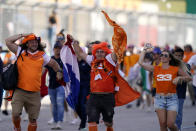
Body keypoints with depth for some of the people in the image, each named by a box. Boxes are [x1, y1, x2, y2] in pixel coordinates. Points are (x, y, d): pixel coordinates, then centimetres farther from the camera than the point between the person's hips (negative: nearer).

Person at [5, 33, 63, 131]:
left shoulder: (42, 55, 8)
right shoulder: (20, 52, 4)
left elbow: (53, 63, 23)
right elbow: (8, 41, -1)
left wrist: (59, 71, 11)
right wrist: (22, 35, -1)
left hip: (34, 93, 2)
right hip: (20, 91, -2)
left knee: (33, 119, 6)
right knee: (15, 114, -12)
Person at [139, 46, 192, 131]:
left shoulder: (176, 69, 2)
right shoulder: (155, 69, 7)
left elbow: (189, 78, 8)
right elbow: (141, 62, 5)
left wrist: (179, 78, -9)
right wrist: (145, 50, 9)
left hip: (172, 99, -2)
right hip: (159, 99, 2)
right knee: (162, 123, -4)